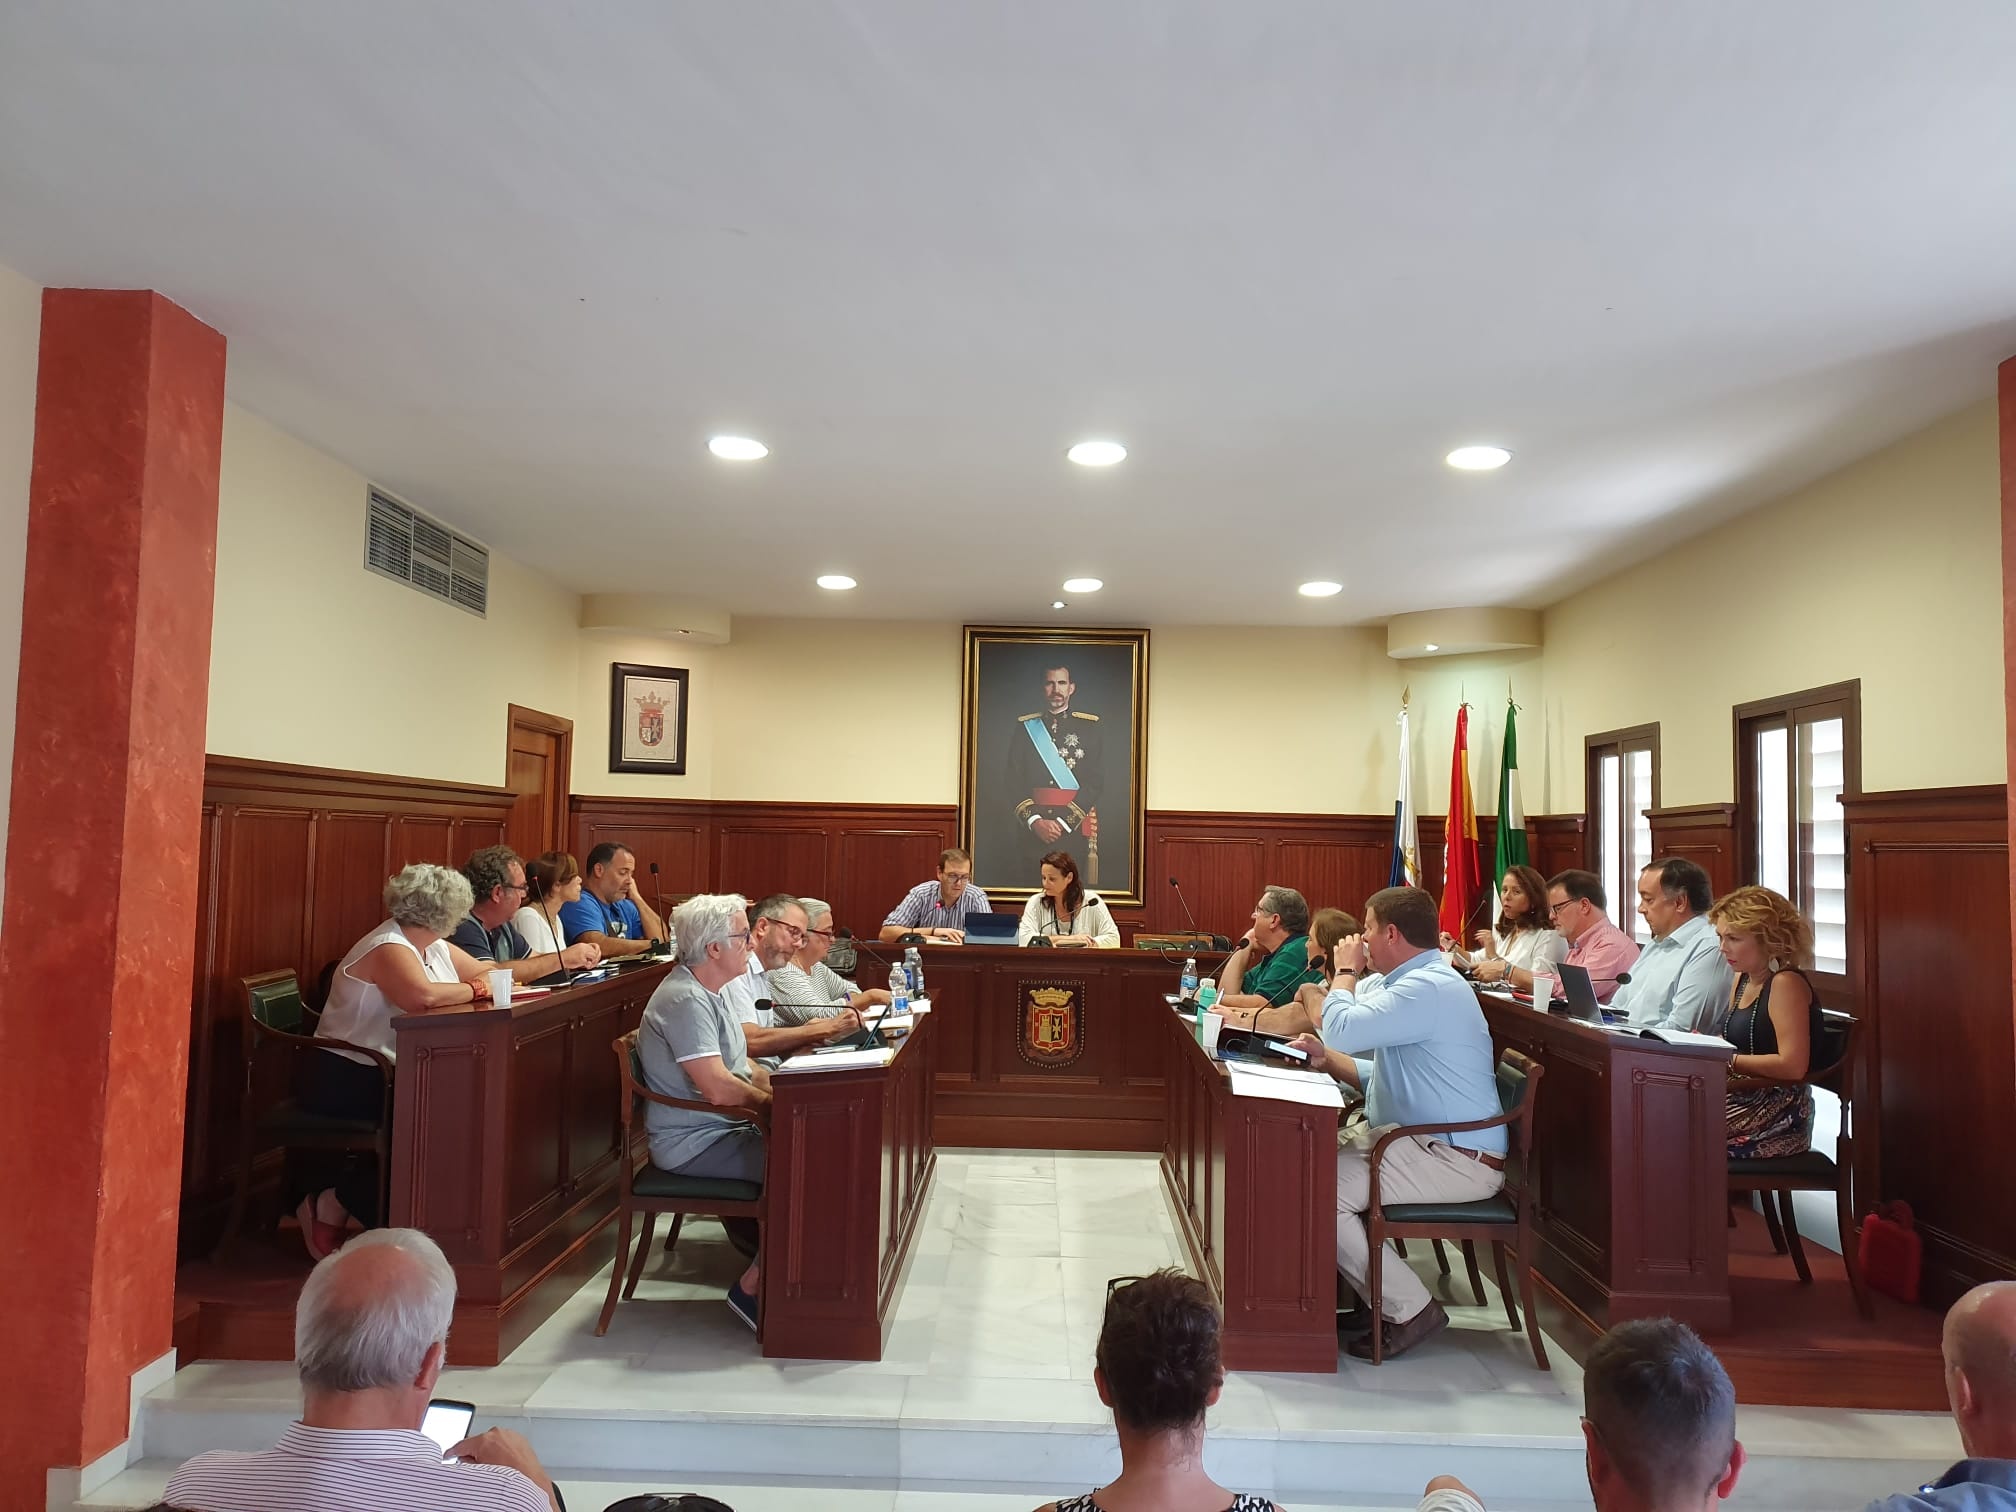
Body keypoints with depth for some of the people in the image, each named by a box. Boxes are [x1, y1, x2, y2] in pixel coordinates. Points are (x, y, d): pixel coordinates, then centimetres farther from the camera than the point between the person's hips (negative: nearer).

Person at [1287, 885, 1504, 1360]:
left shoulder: (1428, 988, -20)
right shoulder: (1414, 983, 16)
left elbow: (1343, 1029, -26)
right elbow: (1383, 1073, 20)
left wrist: (1346, 971, -9)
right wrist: (1327, 1058, 4)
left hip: (1456, 1159, -11)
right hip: (1416, 1140, 11)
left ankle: (1409, 1311, -5)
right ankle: (1377, 1297, 11)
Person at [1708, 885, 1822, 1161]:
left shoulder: (1787, 983, -12)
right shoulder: (1743, 979, 15)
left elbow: (1793, 1065, -20)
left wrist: (1727, 1060, -15)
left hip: (1776, 1118, -8)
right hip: (1742, 1099, 8)